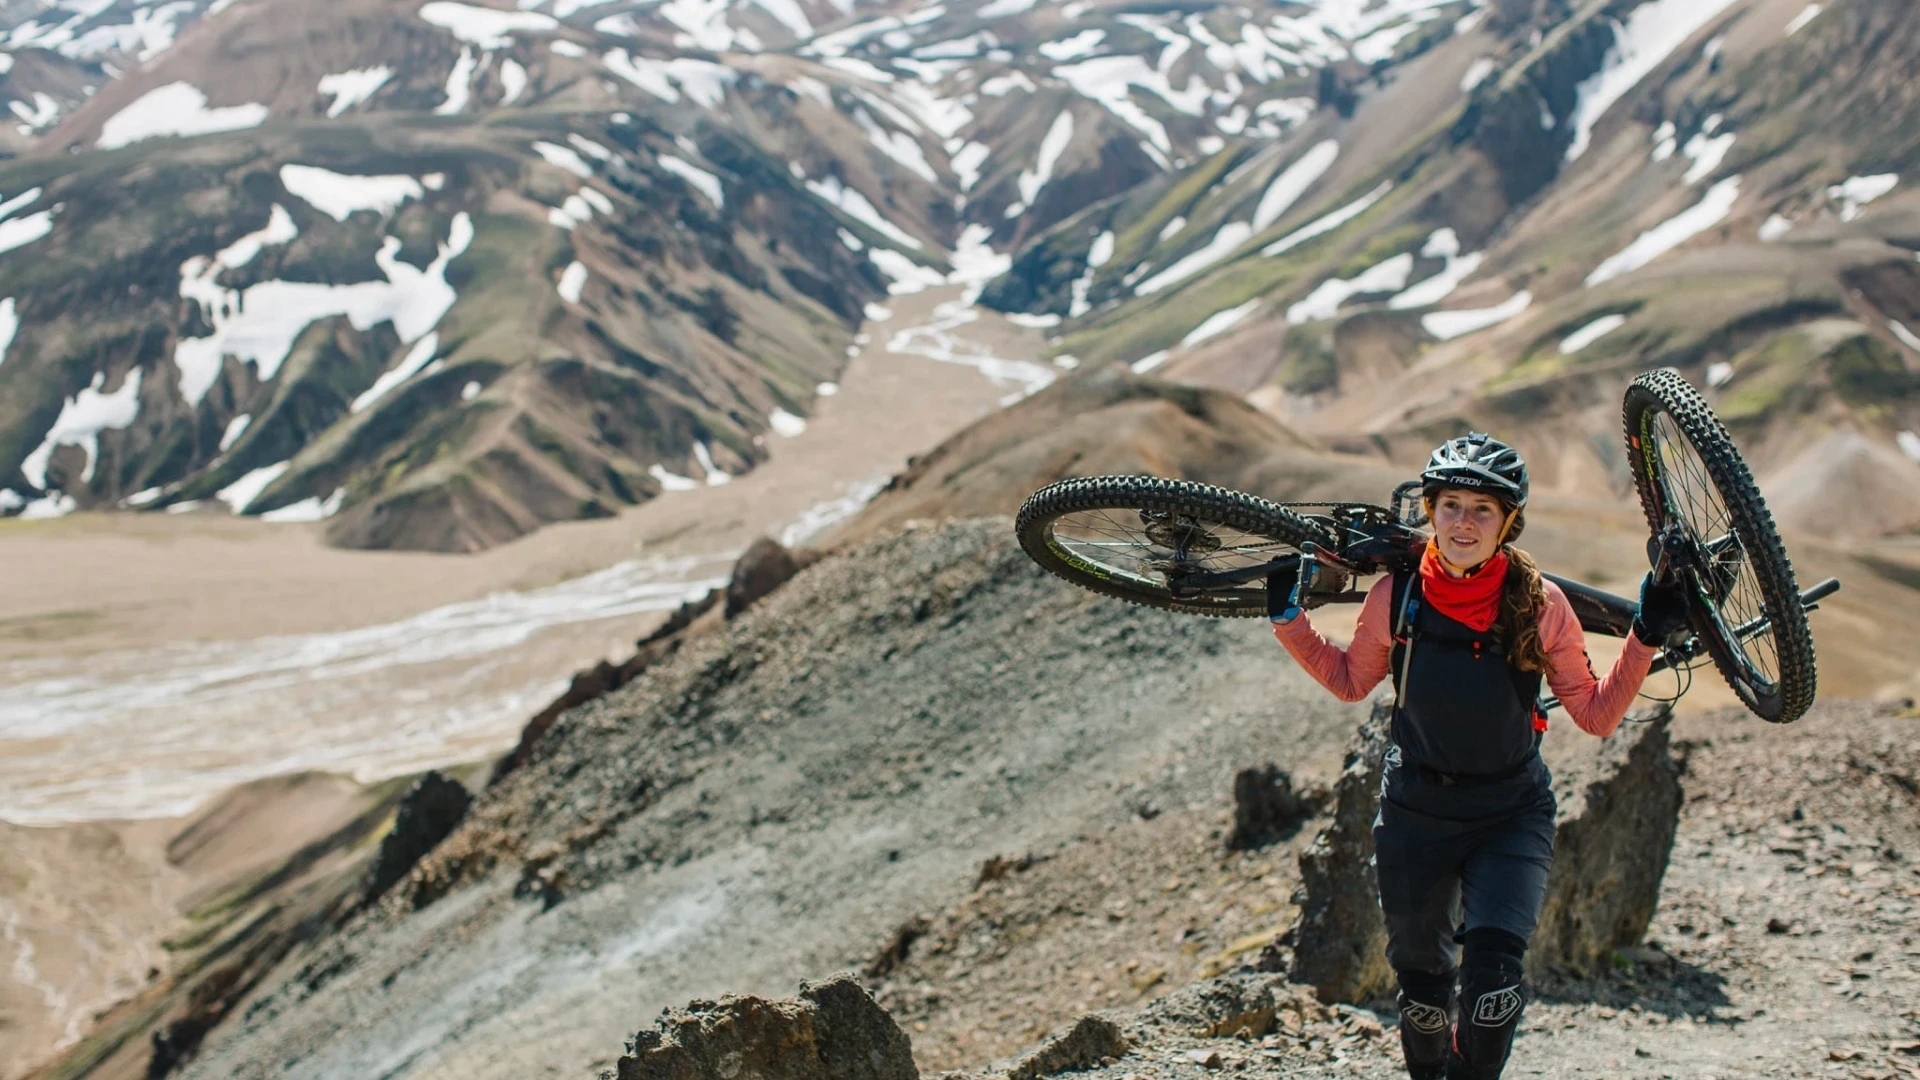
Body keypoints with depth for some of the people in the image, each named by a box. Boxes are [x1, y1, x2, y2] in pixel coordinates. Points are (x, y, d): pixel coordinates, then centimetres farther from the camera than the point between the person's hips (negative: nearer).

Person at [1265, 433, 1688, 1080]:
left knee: (1492, 967, -22)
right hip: (1415, 813, 1)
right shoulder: (1396, 597, -10)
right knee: (1421, 980, 13)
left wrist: (1646, 638, -13)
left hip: (1511, 814, -1)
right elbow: (1349, 682, 8)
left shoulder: (1540, 605, -12)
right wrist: (1288, 618, -1)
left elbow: (1595, 715, -4)